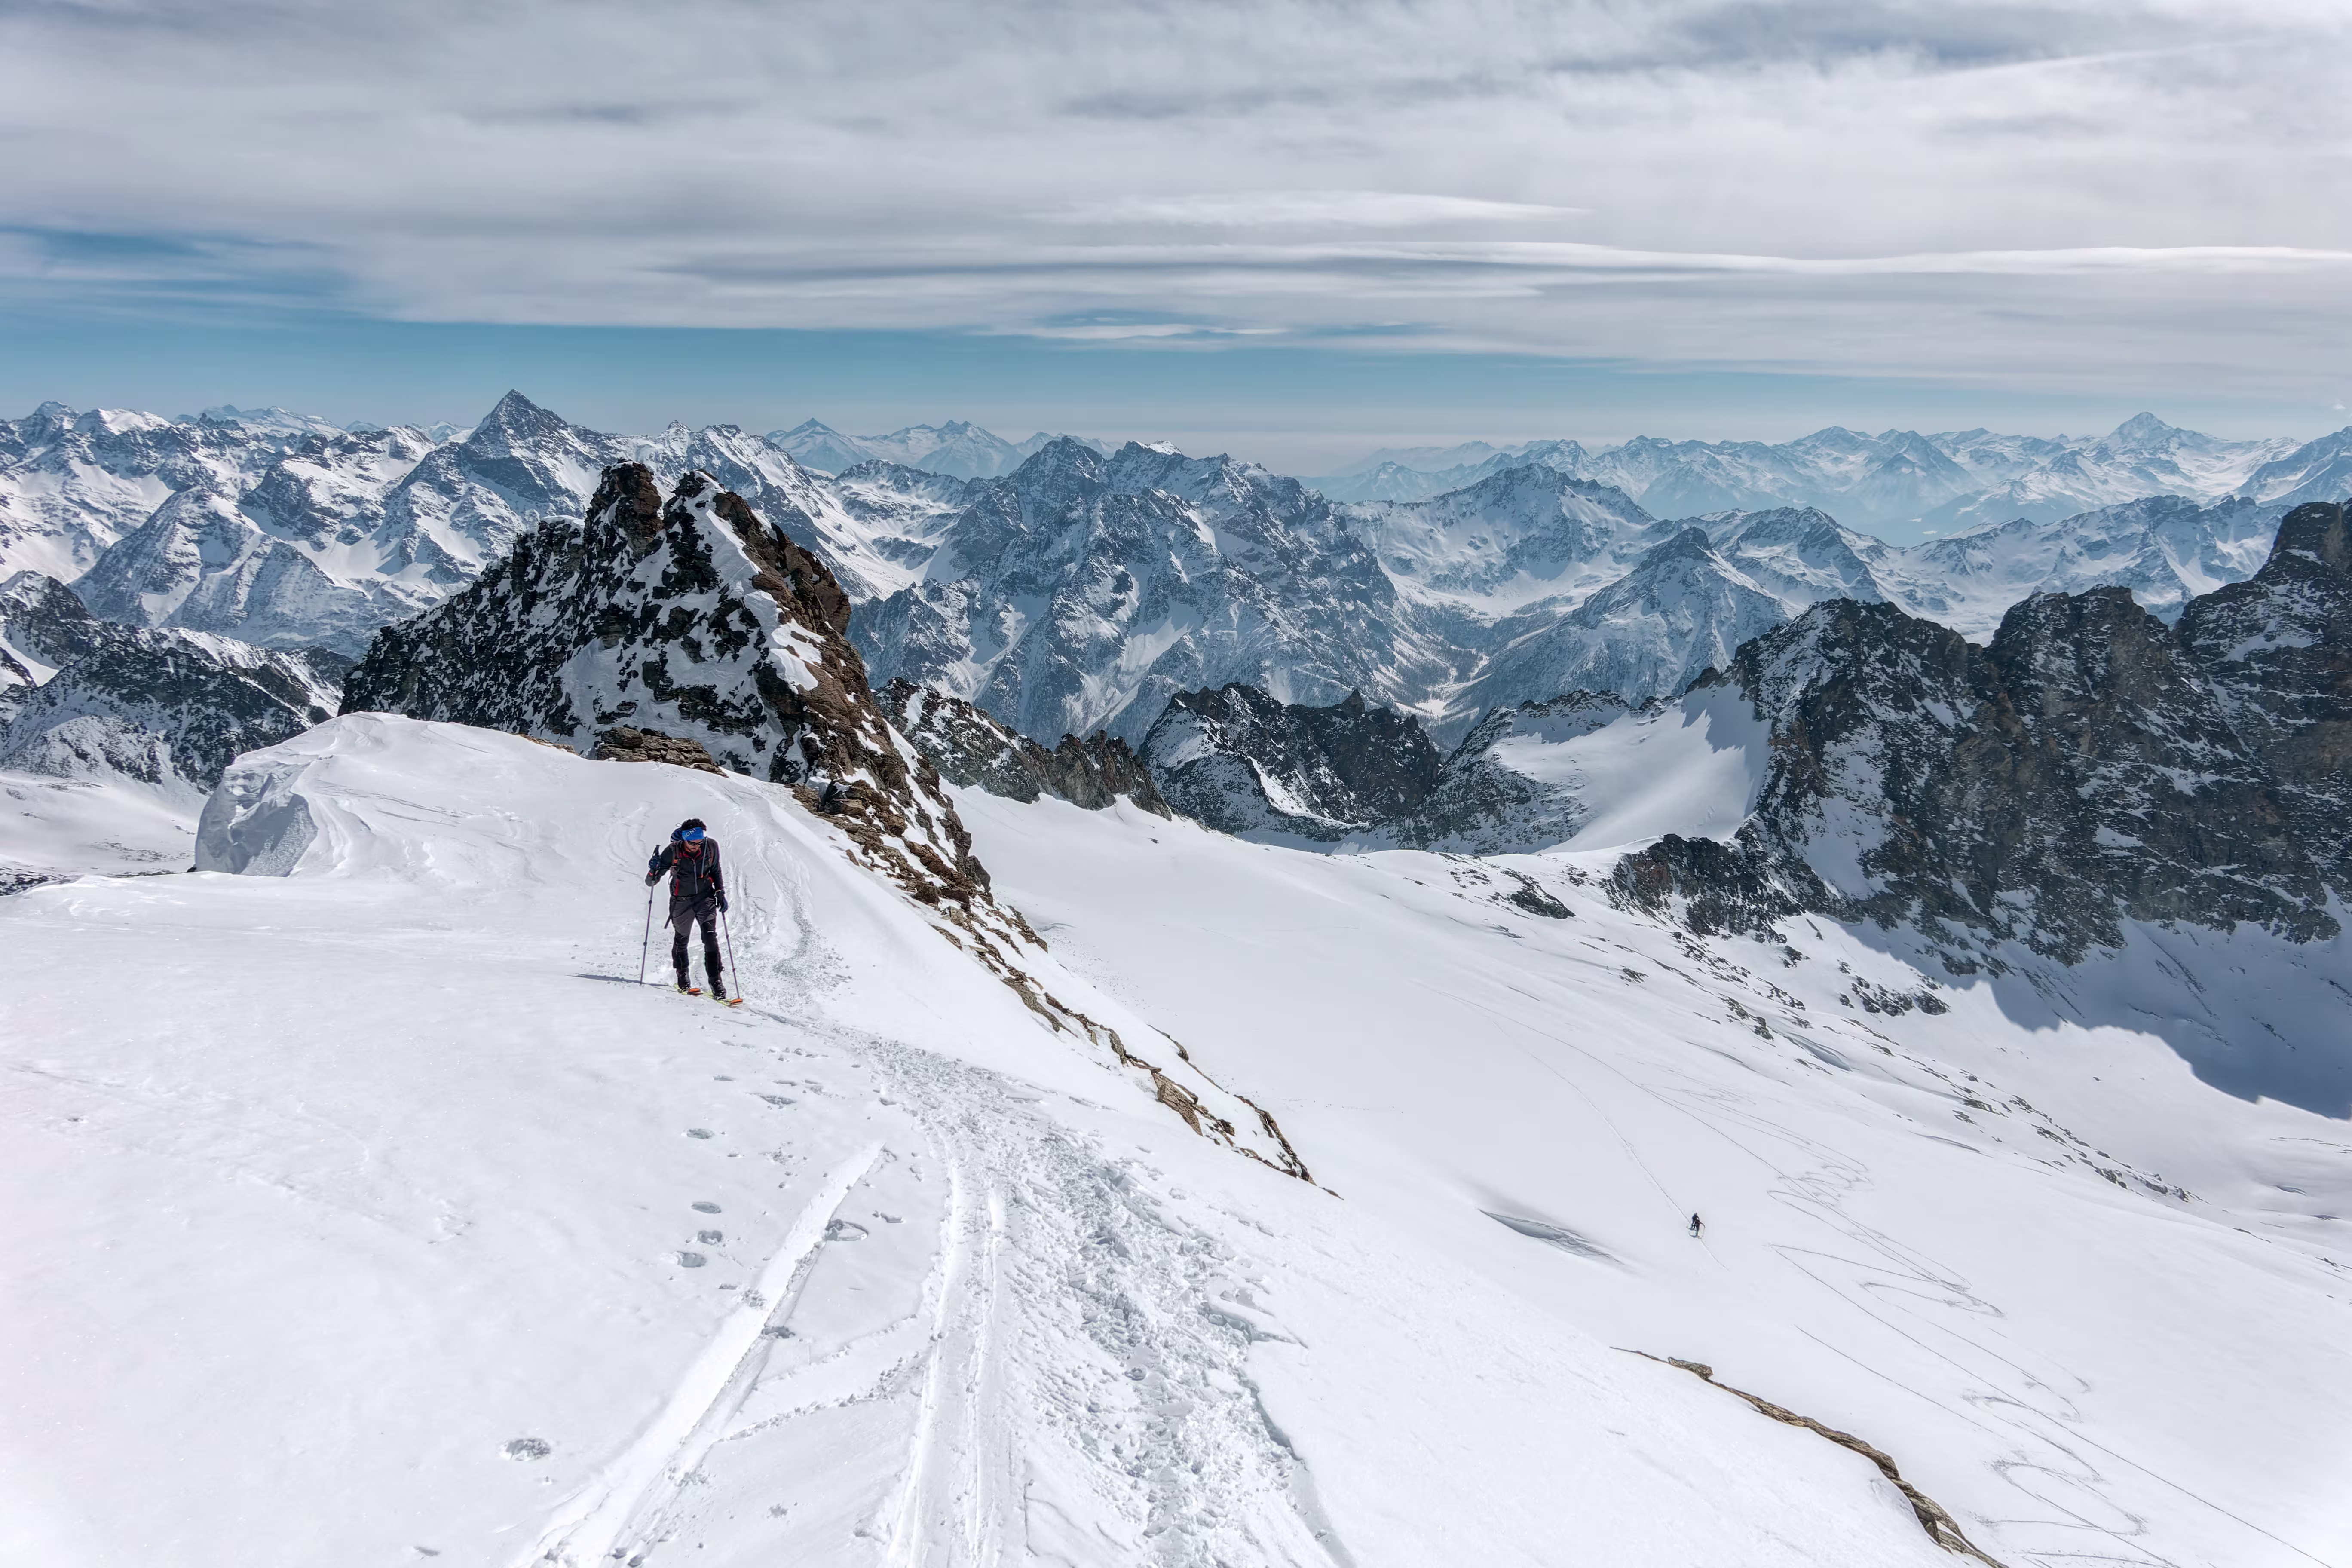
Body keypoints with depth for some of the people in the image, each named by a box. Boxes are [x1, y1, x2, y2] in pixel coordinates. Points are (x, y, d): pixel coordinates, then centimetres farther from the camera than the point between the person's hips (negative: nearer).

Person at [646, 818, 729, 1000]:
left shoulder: (711, 846, -14)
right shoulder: (672, 852, -20)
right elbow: (650, 882, -16)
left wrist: (721, 893, 1)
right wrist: (654, 870, -38)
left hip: (705, 897, 0)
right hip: (681, 901, 0)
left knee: (710, 937, -15)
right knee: (681, 940, 16)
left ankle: (716, 982, -11)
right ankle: (683, 979, 39)